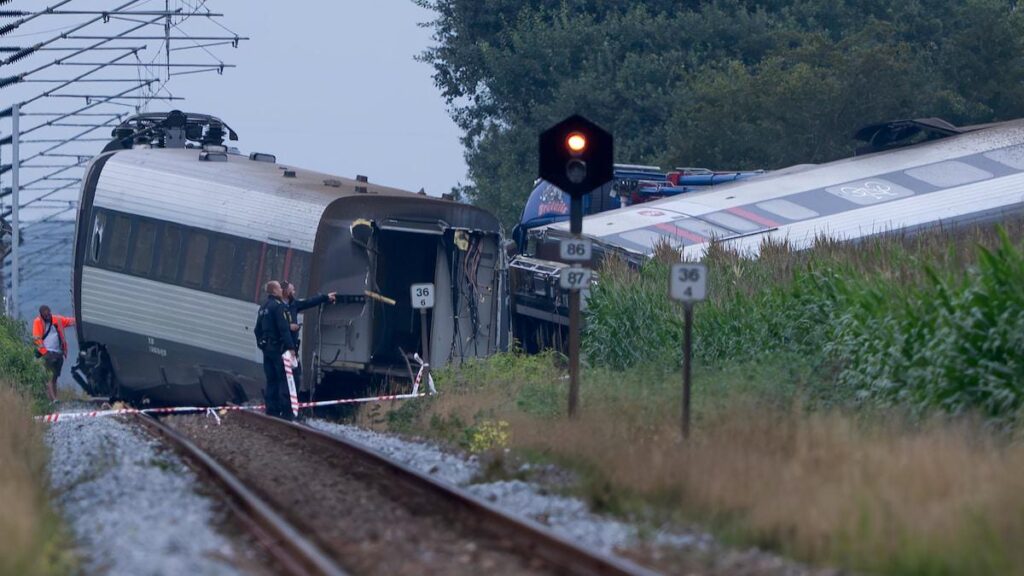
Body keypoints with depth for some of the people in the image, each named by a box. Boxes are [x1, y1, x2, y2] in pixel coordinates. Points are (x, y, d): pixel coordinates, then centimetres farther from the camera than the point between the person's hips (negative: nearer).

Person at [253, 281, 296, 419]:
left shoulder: (263, 308, 15)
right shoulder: (278, 306, -13)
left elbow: (257, 330, 20)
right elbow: (284, 328, -20)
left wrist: (261, 344, 25)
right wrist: (290, 347, -20)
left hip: (267, 348, 9)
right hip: (279, 348, -9)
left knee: (271, 380, 11)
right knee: (284, 380, -8)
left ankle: (272, 409, 10)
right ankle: (286, 412, -12)